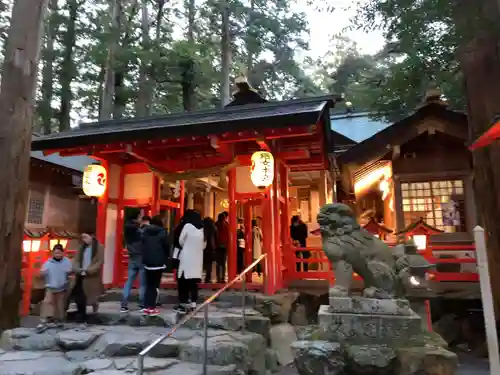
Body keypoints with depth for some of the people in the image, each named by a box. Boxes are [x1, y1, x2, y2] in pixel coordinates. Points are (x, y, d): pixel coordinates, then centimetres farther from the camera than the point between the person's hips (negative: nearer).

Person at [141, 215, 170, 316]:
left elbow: (142, 246, 10)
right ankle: (152, 308, 0)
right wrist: (166, 259, 8)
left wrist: (144, 259, 14)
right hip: (159, 262, -4)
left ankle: (146, 307, 10)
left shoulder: (145, 231, 8)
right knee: (155, 285, 0)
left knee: (148, 285, 11)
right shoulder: (162, 232, -4)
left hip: (147, 262, 4)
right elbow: (167, 247, -4)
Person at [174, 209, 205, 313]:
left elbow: (180, 241, -4)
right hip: (197, 259, 6)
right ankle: (193, 303, 13)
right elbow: (204, 244, 12)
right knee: (194, 282, 11)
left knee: (183, 281, 3)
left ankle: (183, 304, 5)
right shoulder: (202, 229, 7)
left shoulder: (187, 226, -10)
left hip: (186, 258, -6)